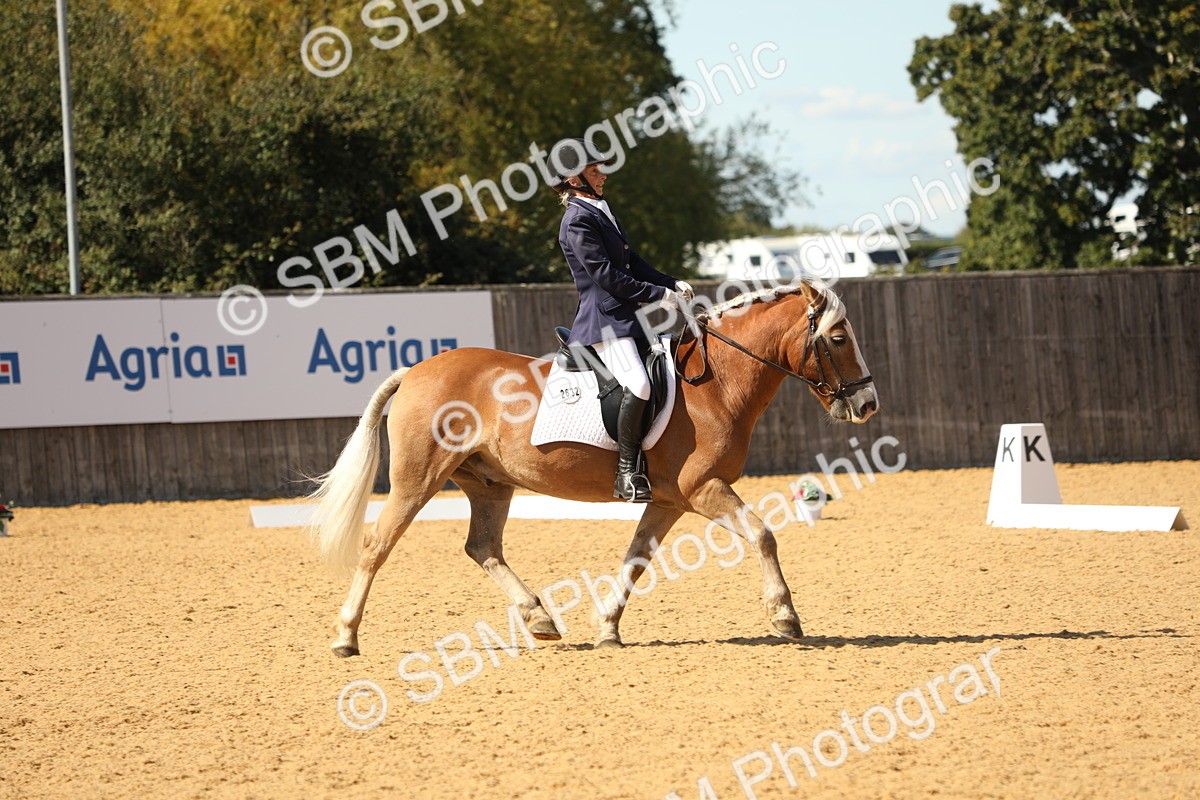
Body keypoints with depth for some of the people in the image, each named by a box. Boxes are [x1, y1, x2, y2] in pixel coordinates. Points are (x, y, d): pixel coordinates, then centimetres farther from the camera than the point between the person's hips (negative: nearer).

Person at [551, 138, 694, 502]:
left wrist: (672, 284, 7)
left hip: (624, 316, 11)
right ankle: (627, 473, -21)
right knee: (638, 385, -26)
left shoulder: (600, 212, 18)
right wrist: (659, 294, -14)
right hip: (603, 318, -11)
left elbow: (632, 262, 20)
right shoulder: (578, 220, -13)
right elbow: (606, 276, -18)